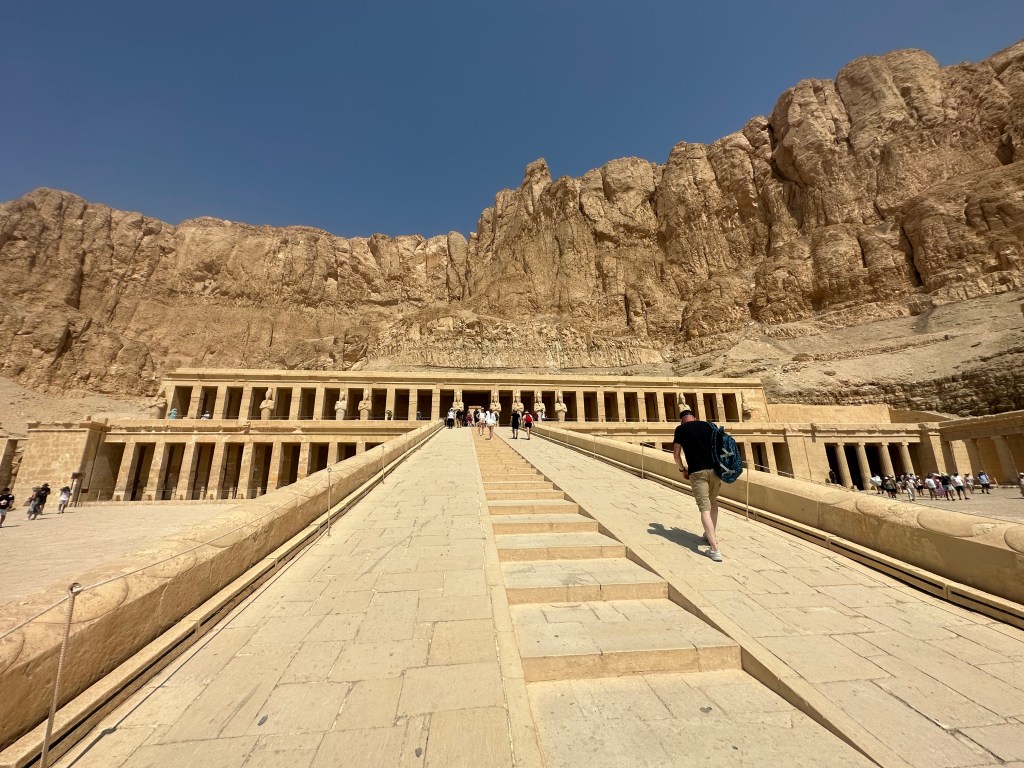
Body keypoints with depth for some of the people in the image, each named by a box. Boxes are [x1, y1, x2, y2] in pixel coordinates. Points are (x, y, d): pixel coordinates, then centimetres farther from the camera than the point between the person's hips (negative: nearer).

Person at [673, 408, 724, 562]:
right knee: (713, 501, 26)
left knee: (705, 508, -2)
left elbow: (676, 454, 2)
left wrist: (682, 469, 17)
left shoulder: (681, 429, 5)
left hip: (697, 472, -4)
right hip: (715, 469, 4)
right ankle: (712, 535, 37)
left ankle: (715, 549, -5)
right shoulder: (708, 425, 14)